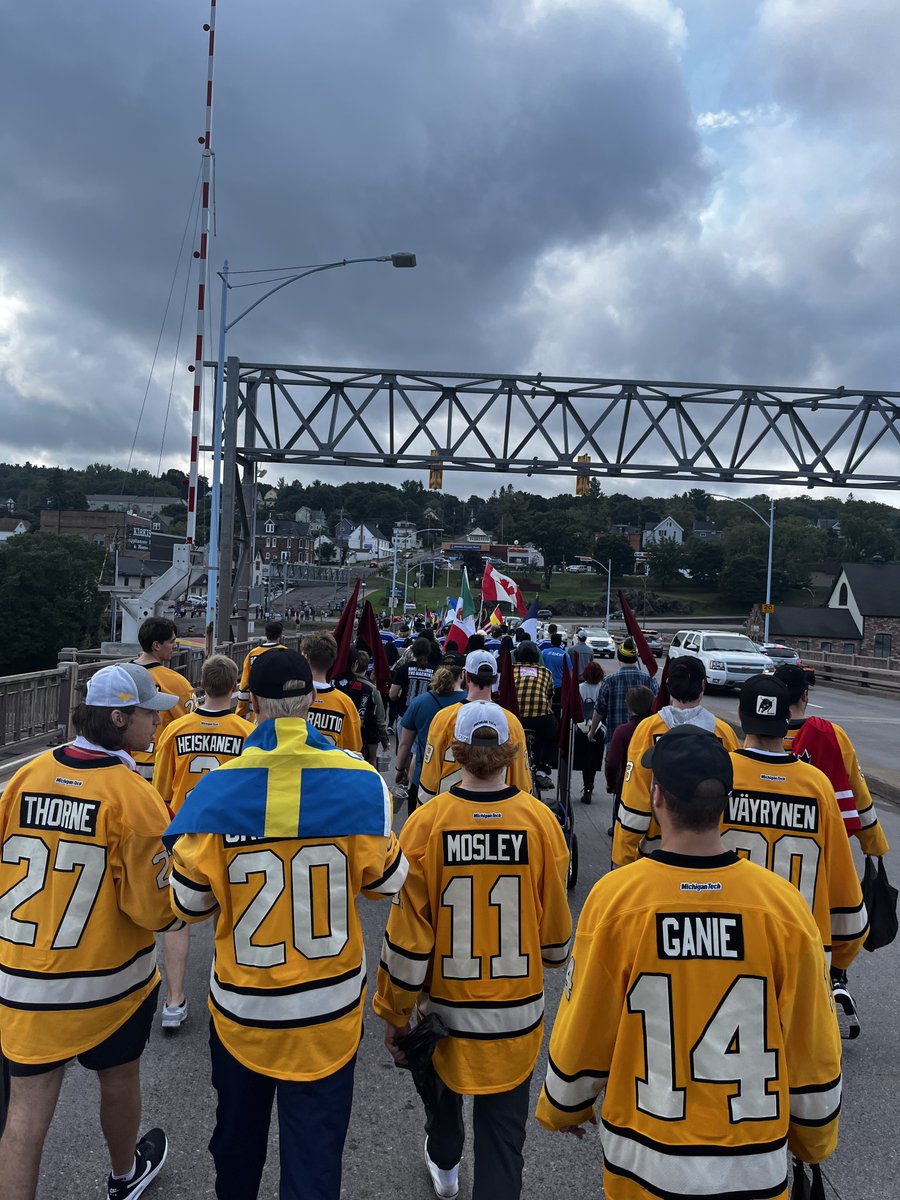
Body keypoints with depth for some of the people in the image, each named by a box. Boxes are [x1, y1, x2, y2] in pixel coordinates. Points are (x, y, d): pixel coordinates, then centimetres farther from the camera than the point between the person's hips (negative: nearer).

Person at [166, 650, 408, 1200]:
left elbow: (190, 902, -7)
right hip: (328, 1008, -1)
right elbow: (389, 879, -5)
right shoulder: (361, 781, -16)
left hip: (242, 1005, 1)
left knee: (238, 1131, 26)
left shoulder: (219, 787, -17)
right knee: (315, 1147, 15)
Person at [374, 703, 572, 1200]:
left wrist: (394, 1013, 2)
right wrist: (552, 958, 20)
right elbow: (555, 929, -3)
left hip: (444, 1004, 2)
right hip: (516, 1010, -1)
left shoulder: (426, 823, -19)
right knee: (503, 1128, 14)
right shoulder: (540, 821, -16)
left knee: (443, 1077, 30)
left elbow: (407, 934, -12)